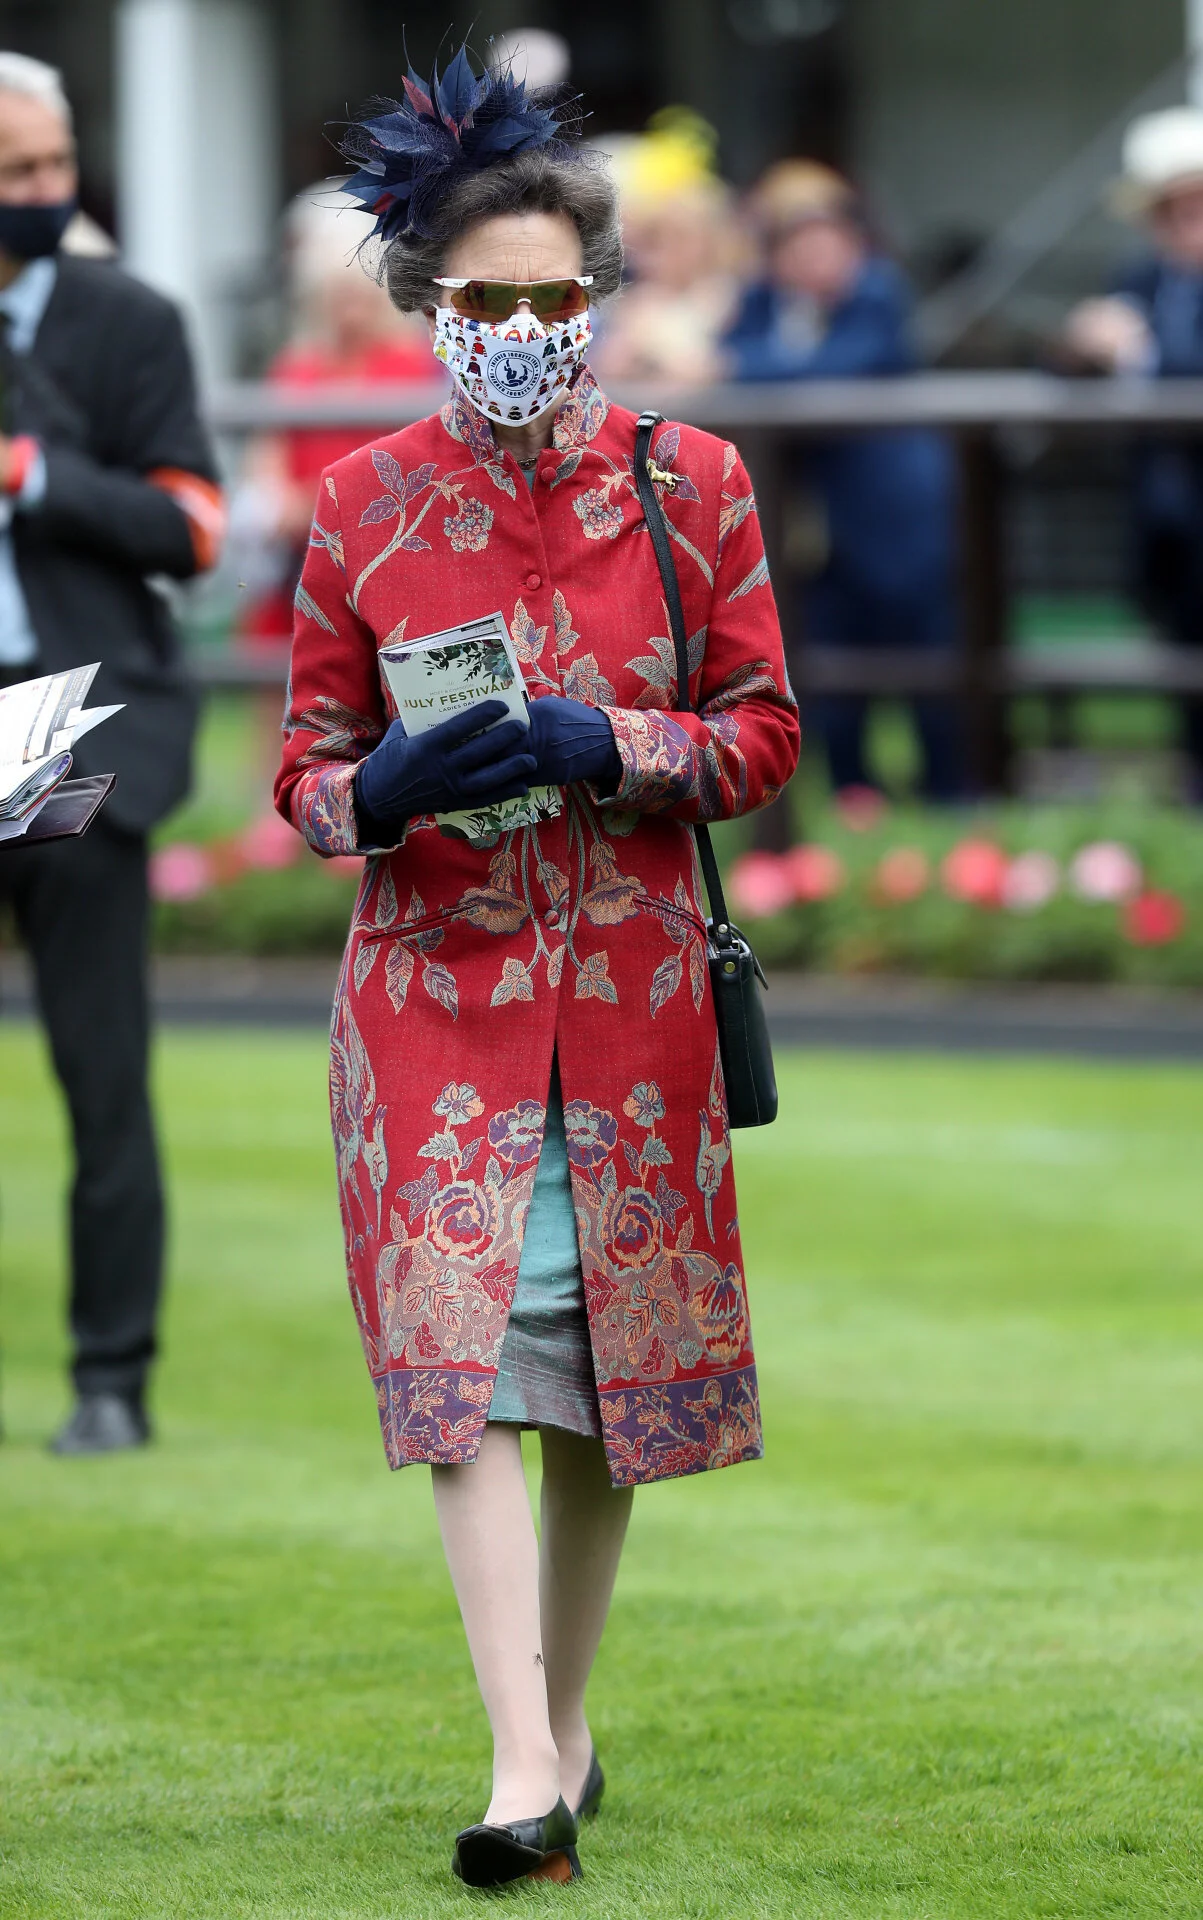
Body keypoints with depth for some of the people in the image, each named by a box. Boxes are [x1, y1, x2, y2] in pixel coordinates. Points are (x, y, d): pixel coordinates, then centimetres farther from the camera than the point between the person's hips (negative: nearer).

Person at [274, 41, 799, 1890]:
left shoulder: (689, 482, 1)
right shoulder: (366, 502, 1)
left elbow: (767, 732, 2)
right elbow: (307, 762, 6)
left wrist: (603, 748, -16)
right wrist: (392, 785, -17)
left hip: (630, 988, 1)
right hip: (437, 979, -1)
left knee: (605, 1371, 8)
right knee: (463, 1363, -13)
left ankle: (569, 1713, 26)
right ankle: (525, 1767, -17)